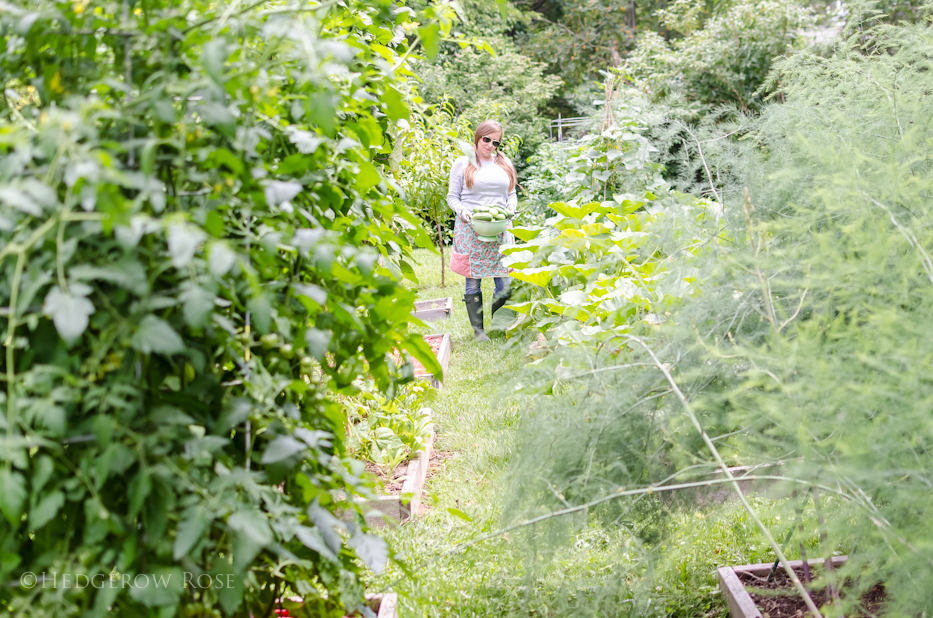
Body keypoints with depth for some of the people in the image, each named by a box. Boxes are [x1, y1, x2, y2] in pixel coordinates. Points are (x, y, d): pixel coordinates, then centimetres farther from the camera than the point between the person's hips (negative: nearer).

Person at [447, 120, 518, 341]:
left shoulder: (505, 163, 16)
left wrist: (511, 208, -1)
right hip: (471, 230, -3)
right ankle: (478, 329, 9)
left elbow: (512, 194, 21)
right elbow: (452, 196, 5)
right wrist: (464, 212, -14)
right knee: (473, 281, -1)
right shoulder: (463, 163, 5)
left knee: (504, 281, -3)